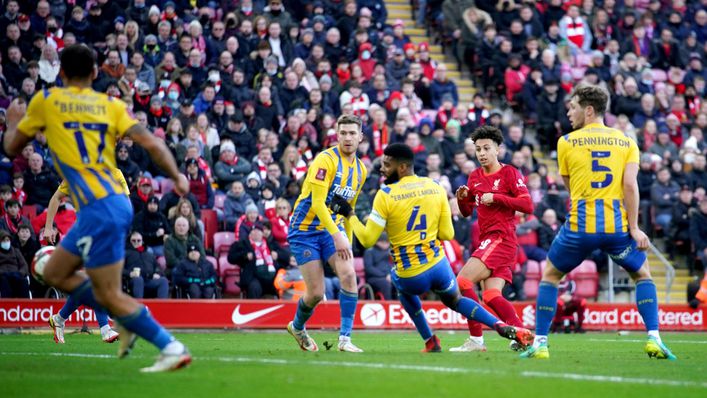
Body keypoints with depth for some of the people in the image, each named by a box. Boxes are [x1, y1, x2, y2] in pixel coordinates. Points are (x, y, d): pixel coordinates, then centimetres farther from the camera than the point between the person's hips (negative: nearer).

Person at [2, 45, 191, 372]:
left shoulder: (46, 101, 1)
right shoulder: (111, 105, 11)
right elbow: (151, 143, -1)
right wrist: (176, 177, 5)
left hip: (99, 209, -7)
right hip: (117, 201, 7)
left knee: (109, 296, -5)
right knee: (55, 274, 20)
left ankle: (172, 348, -9)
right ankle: (126, 321, 16)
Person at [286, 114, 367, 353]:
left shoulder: (361, 170, 7)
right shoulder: (326, 160, -17)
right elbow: (318, 203, -23)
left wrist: (347, 241, 18)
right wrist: (337, 236, -29)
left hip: (334, 228, 6)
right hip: (306, 229, -6)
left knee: (348, 275, -18)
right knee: (316, 293, -5)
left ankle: (345, 339, -14)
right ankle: (297, 327, 27)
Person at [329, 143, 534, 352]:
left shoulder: (385, 195, -13)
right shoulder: (436, 188, 1)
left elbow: (368, 239, -10)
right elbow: (447, 234, 3)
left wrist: (349, 214, 3)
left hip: (410, 276, -3)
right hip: (438, 265, 3)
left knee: (405, 289, 34)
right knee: (455, 301, 30)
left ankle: (431, 343, 32)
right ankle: (505, 328, 11)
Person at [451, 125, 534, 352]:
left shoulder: (509, 173, -4)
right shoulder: (475, 176, 16)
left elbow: (527, 206, -12)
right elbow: (466, 212, 21)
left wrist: (496, 197, -17)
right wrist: (462, 199, -1)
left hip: (501, 238, -8)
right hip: (487, 240, 8)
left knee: (463, 281, -16)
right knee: (491, 296, -4)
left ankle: (476, 339, -13)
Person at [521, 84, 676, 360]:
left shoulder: (566, 142, 4)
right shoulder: (626, 141, 6)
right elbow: (630, 185, -5)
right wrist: (634, 228, -5)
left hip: (580, 225, -1)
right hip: (617, 225, 1)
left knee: (550, 276, 20)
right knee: (642, 275, 22)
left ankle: (540, 344, 12)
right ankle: (654, 339, 6)